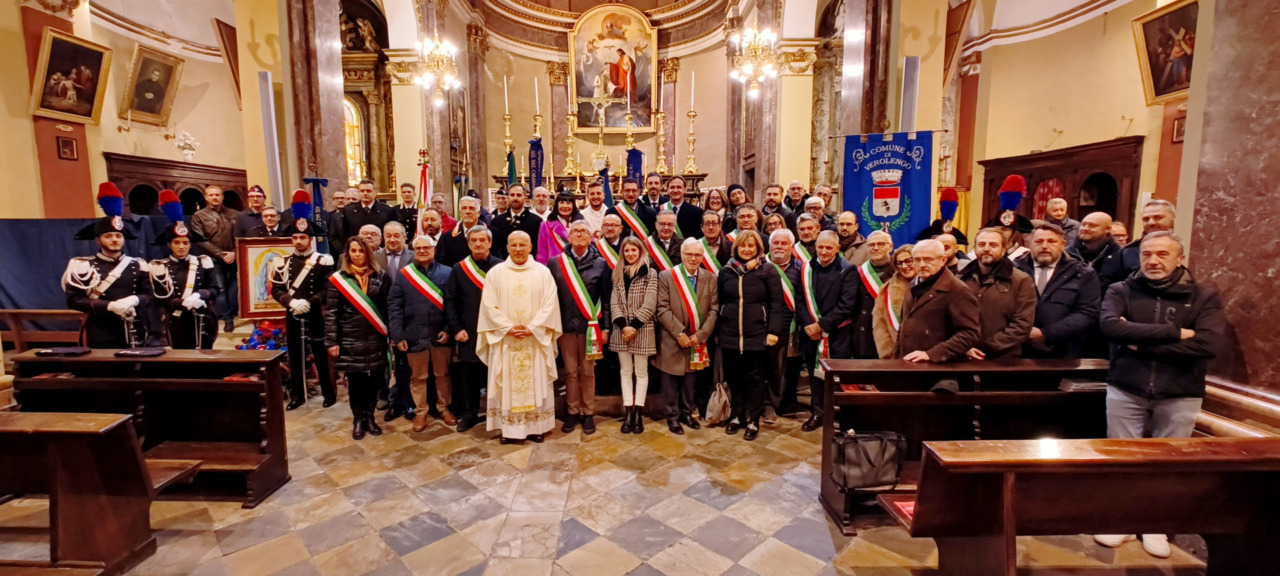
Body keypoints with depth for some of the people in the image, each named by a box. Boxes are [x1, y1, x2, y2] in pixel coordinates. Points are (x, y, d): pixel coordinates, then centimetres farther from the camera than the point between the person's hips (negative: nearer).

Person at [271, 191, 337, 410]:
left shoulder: (323, 261, -5)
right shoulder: (283, 262, 5)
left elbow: (329, 290, -9)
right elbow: (276, 289, 1)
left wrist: (309, 302, -20)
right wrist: (291, 302, -17)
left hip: (317, 316, -3)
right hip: (292, 316, 3)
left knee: (322, 356, 5)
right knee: (295, 356, 11)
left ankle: (329, 393, 17)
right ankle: (297, 395, 23)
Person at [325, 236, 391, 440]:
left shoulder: (381, 276, 2)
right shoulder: (338, 278, -1)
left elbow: (389, 307, 3)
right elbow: (331, 312, -2)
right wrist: (332, 342, -6)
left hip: (375, 339, 1)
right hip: (350, 340, -1)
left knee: (374, 379, 8)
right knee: (355, 381, 7)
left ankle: (370, 417, 25)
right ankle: (357, 420, 23)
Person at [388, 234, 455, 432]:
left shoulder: (447, 273, 1)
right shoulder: (402, 274, 4)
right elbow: (394, 306, 0)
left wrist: (449, 330, -10)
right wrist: (397, 335, -6)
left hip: (440, 334, 0)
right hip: (414, 335, 0)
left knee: (443, 374, 12)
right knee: (418, 376, 11)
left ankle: (444, 408, 29)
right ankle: (421, 412, 26)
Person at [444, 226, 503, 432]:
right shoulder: (458, 269, 6)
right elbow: (450, 301, 6)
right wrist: (456, 328, -1)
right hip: (469, 334, 2)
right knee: (470, 376, 10)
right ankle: (470, 414, 24)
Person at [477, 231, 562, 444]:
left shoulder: (543, 272, 2)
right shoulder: (495, 273, 3)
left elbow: (550, 304, -4)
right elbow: (489, 306, -2)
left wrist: (532, 328, -14)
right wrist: (508, 327, -12)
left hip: (536, 339, 0)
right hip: (505, 339, 0)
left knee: (536, 383, 5)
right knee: (506, 384, 4)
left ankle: (537, 426, 14)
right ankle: (508, 427, 14)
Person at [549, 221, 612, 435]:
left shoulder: (601, 264, 1)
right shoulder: (555, 263, 2)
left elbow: (606, 298, 2)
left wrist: (605, 328, 0)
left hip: (591, 326, -1)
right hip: (566, 325, 1)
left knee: (588, 372, 7)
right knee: (570, 371, 8)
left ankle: (588, 413, 18)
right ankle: (573, 412, 20)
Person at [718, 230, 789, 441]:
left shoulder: (767, 271, -2)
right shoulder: (726, 271, 6)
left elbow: (776, 303, -4)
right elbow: (719, 302, 10)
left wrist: (774, 331, -10)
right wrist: (718, 330, 7)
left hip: (757, 335, -2)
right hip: (730, 335, 3)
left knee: (755, 379, 6)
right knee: (734, 378, 12)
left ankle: (753, 421, 19)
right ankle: (737, 416, 28)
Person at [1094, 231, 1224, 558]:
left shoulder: (1204, 297, 1)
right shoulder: (1121, 291, 1)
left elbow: (1208, 345, -14)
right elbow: (1111, 327, -18)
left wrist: (1140, 342, -14)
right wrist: (1173, 333, -18)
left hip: (1180, 395, 0)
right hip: (1125, 390, 0)